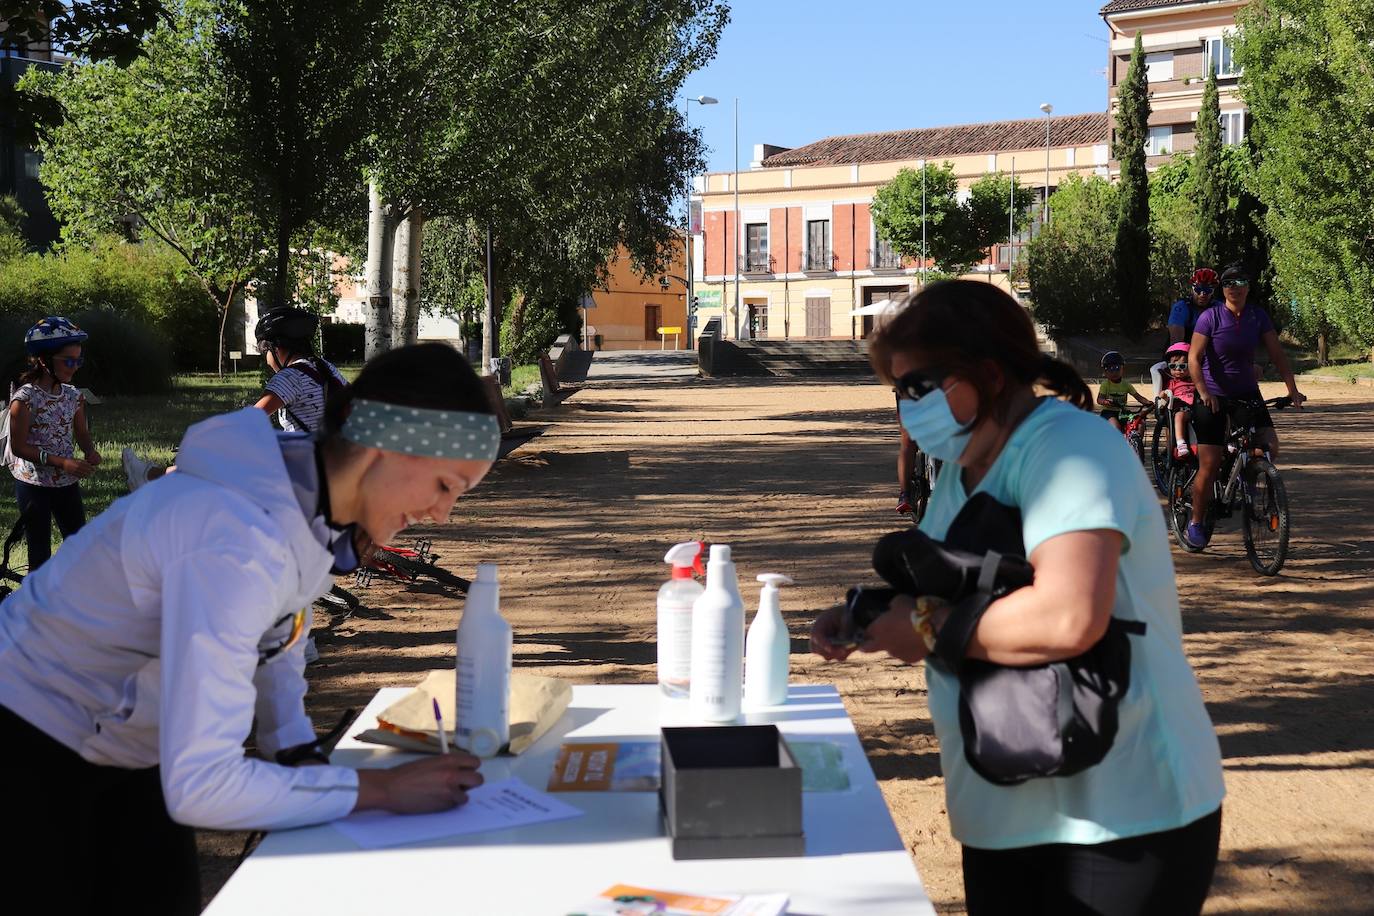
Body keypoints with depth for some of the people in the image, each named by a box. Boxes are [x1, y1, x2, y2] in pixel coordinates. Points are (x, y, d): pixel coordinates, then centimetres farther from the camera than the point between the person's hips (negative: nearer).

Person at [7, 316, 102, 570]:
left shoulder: (73, 396, 1)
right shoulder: (24, 399, -16)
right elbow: (18, 447, -15)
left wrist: (90, 452, -11)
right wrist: (62, 462, -24)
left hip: (67, 484, 5)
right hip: (34, 485, -5)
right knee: (40, 557, 2)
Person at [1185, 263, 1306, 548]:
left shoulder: (1258, 316, 0)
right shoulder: (1210, 317, -11)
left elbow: (1277, 354, -1)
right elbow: (1194, 358, -16)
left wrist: (1293, 390, -11)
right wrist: (1204, 393, -29)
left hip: (1246, 393, 3)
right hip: (1213, 396, -3)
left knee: (1270, 446, -17)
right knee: (1209, 465, -6)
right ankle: (1196, 523, 12)